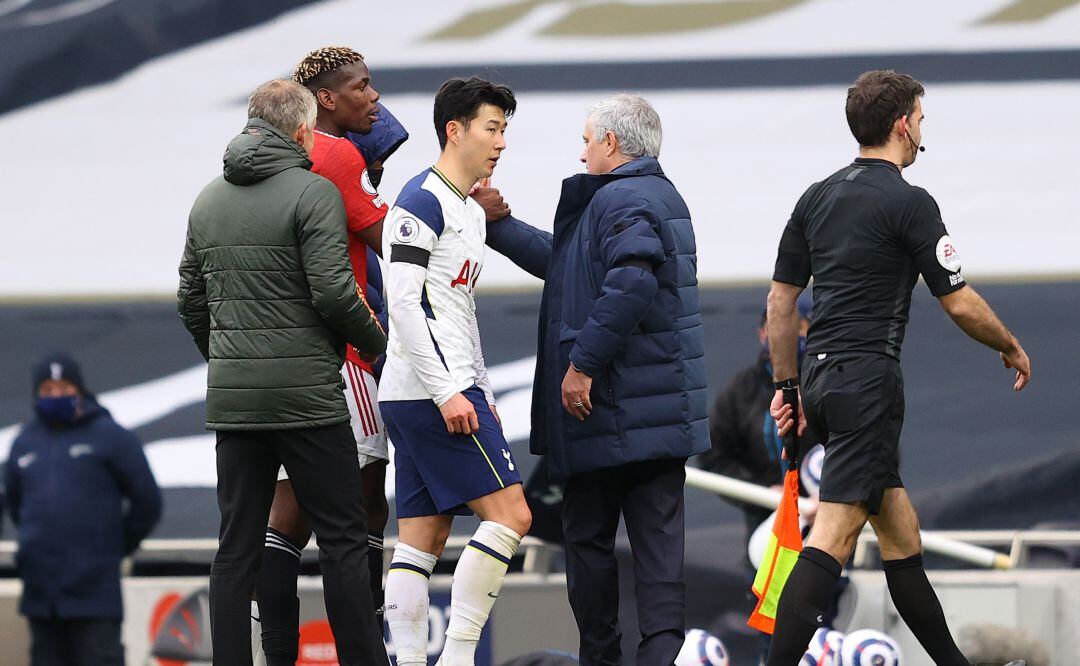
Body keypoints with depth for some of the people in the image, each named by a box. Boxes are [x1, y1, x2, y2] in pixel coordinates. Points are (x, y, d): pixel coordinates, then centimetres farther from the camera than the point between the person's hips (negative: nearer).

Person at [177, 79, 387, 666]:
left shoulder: (208, 201, 12)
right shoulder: (313, 192, -8)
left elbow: (190, 302, 16)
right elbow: (333, 291, -16)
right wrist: (378, 343, 1)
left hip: (231, 398, 6)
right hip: (307, 394, -6)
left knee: (236, 547, 6)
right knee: (342, 541, 0)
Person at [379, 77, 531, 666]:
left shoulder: (472, 211, 20)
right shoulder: (423, 201, -11)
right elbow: (402, 302, -18)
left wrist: (482, 391, 21)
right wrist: (448, 392, -21)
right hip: (431, 391, -10)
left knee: (422, 540, 5)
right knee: (509, 513, -12)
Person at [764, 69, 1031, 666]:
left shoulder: (816, 198, 12)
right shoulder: (908, 203, -10)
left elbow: (781, 299, 15)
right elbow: (960, 304, -7)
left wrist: (787, 385, 22)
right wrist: (1012, 347, 10)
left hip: (821, 378, 8)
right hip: (869, 379, -8)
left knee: (900, 530, 16)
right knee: (834, 536, -13)